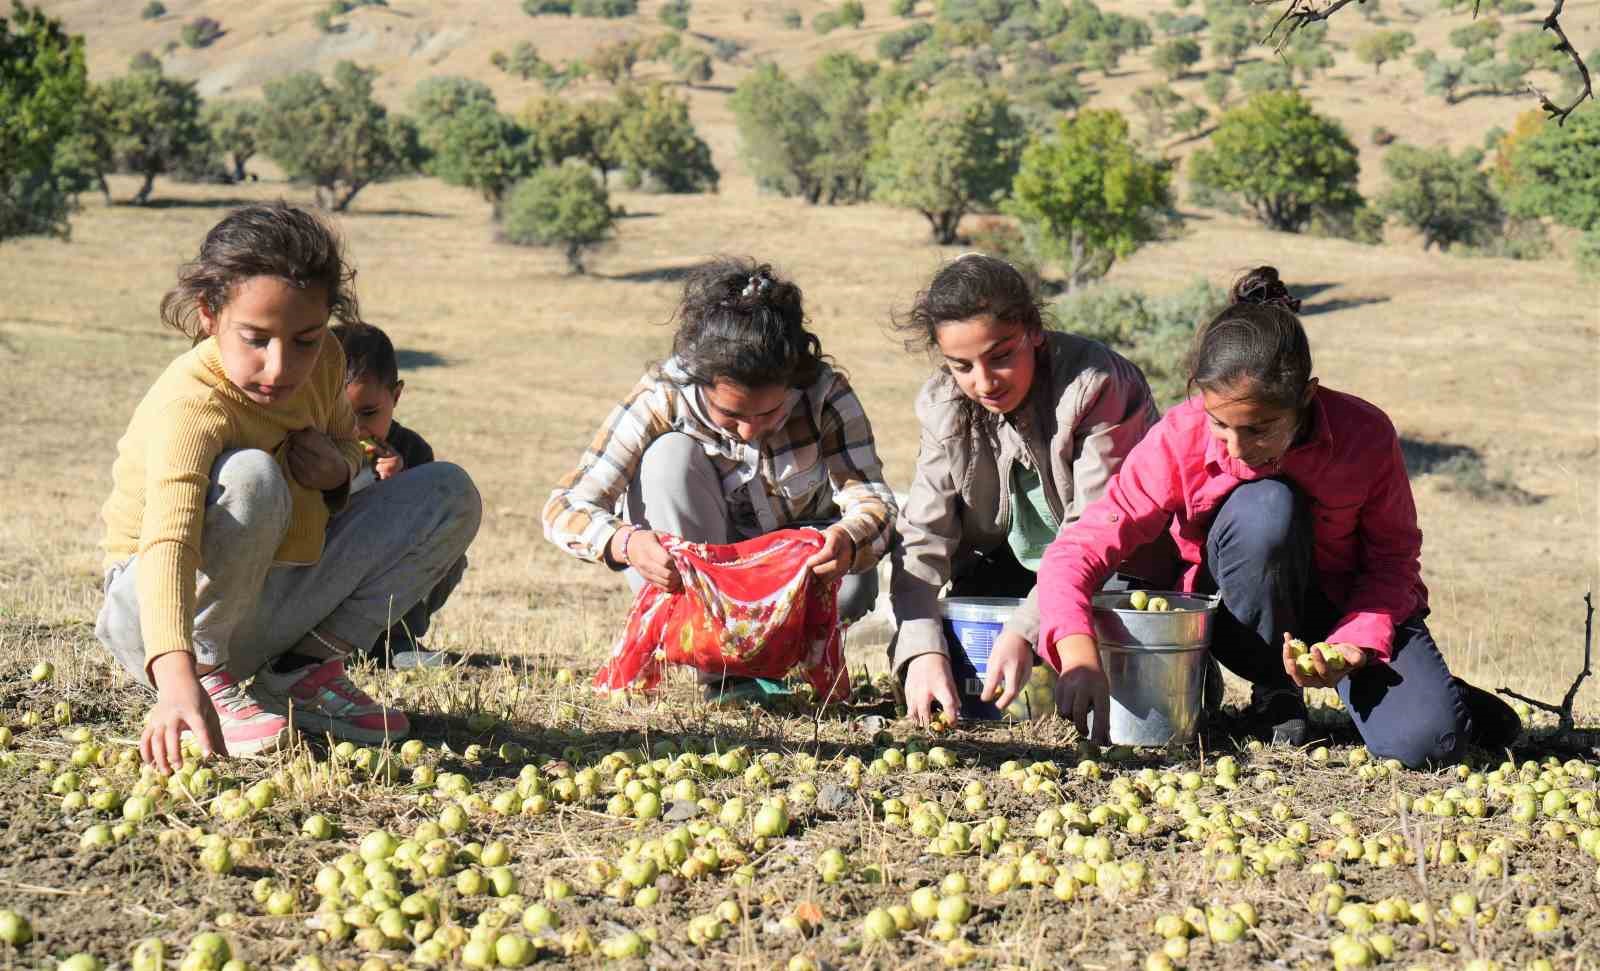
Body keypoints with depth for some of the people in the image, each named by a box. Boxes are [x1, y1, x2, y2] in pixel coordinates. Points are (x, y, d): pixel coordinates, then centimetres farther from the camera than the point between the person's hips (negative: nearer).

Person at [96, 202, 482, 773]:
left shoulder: (323, 364, -5)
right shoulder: (189, 407, -30)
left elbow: (345, 444, 18)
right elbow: (168, 543, -46)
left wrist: (338, 472, -9)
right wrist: (177, 679, -62)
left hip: (272, 606, 8)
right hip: (178, 611, -7)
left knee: (451, 495, -2)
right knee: (251, 478, -37)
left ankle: (302, 669, 0)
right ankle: (209, 679, -17)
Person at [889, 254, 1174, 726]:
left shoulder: (1098, 384, -26)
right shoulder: (944, 407, -9)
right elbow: (923, 534, -17)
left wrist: (1025, 629, -43)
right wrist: (922, 649, -33)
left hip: (1114, 577, -5)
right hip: (1015, 572, 5)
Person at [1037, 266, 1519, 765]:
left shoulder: (1366, 434, -22)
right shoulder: (1180, 440, -24)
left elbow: (1393, 560, -11)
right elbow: (1078, 550, -26)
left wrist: (1354, 645, -29)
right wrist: (1079, 653, -45)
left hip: (1351, 606, 0)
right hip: (1244, 612, 1)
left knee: (1427, 740, -29)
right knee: (1266, 507, -34)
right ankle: (1275, 694, -11)